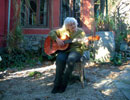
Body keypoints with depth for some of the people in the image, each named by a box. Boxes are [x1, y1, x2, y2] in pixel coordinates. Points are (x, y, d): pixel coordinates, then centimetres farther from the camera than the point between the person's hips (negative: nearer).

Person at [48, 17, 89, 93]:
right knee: (60, 59, -33)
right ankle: (57, 84, -21)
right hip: (64, 50, 2)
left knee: (70, 60, -36)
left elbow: (83, 43, -1)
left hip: (76, 50, -2)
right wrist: (57, 39, -9)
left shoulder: (80, 32, 6)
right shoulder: (63, 31, 12)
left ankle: (63, 85, -23)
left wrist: (86, 43, -26)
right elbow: (51, 33, 10)